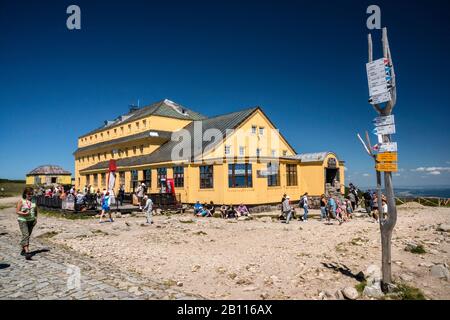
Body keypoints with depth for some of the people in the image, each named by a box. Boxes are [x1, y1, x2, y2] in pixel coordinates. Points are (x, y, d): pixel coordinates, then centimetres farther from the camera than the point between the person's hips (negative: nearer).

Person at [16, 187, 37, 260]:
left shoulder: (33, 201, 6)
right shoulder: (21, 201, -6)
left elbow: (36, 211, 16)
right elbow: (17, 211, -7)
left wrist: (36, 218, 4)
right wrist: (24, 214, -23)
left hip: (31, 221, 5)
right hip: (23, 220, -5)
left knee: (28, 236, 12)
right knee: (25, 235, -15)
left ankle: (23, 250, 28)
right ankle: (27, 252, -20)